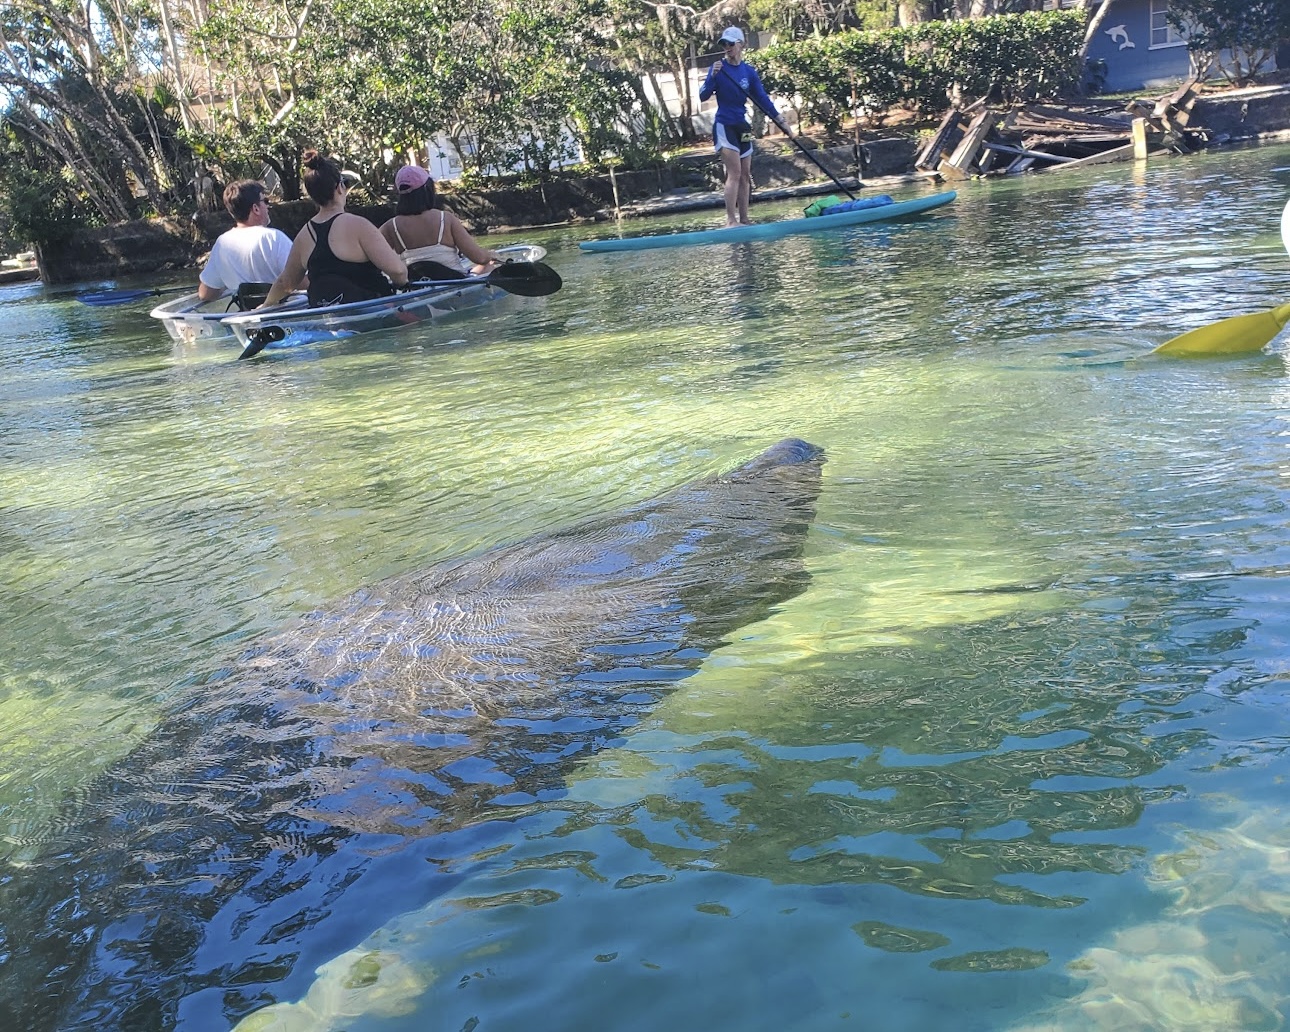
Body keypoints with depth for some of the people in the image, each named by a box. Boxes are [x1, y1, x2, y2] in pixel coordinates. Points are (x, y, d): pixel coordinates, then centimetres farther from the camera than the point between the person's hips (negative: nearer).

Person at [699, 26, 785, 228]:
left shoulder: (749, 71, 5)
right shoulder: (718, 68, -6)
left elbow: (762, 97, 6)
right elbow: (703, 96, -13)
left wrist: (779, 119, 0)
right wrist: (712, 76, -28)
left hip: (742, 127, 5)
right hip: (724, 125, -5)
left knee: (745, 175, 6)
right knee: (734, 173, -15)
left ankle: (744, 220, 11)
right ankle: (731, 220, -16)